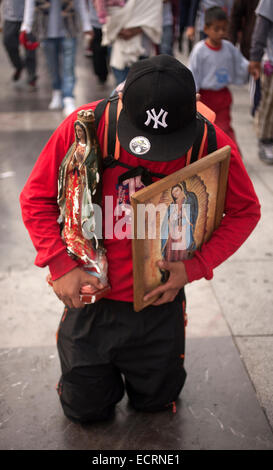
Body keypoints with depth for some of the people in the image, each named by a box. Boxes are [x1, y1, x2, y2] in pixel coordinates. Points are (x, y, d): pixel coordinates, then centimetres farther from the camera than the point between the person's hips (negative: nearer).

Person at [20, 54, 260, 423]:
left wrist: (194, 267, -18)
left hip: (159, 306, 0)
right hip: (91, 299, 0)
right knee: (86, 409, 18)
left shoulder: (212, 144, -19)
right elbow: (36, 198, -8)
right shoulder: (84, 126, -20)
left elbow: (245, 212, -4)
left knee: (156, 402, 21)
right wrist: (61, 265, -20)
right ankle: (102, 367, 49)